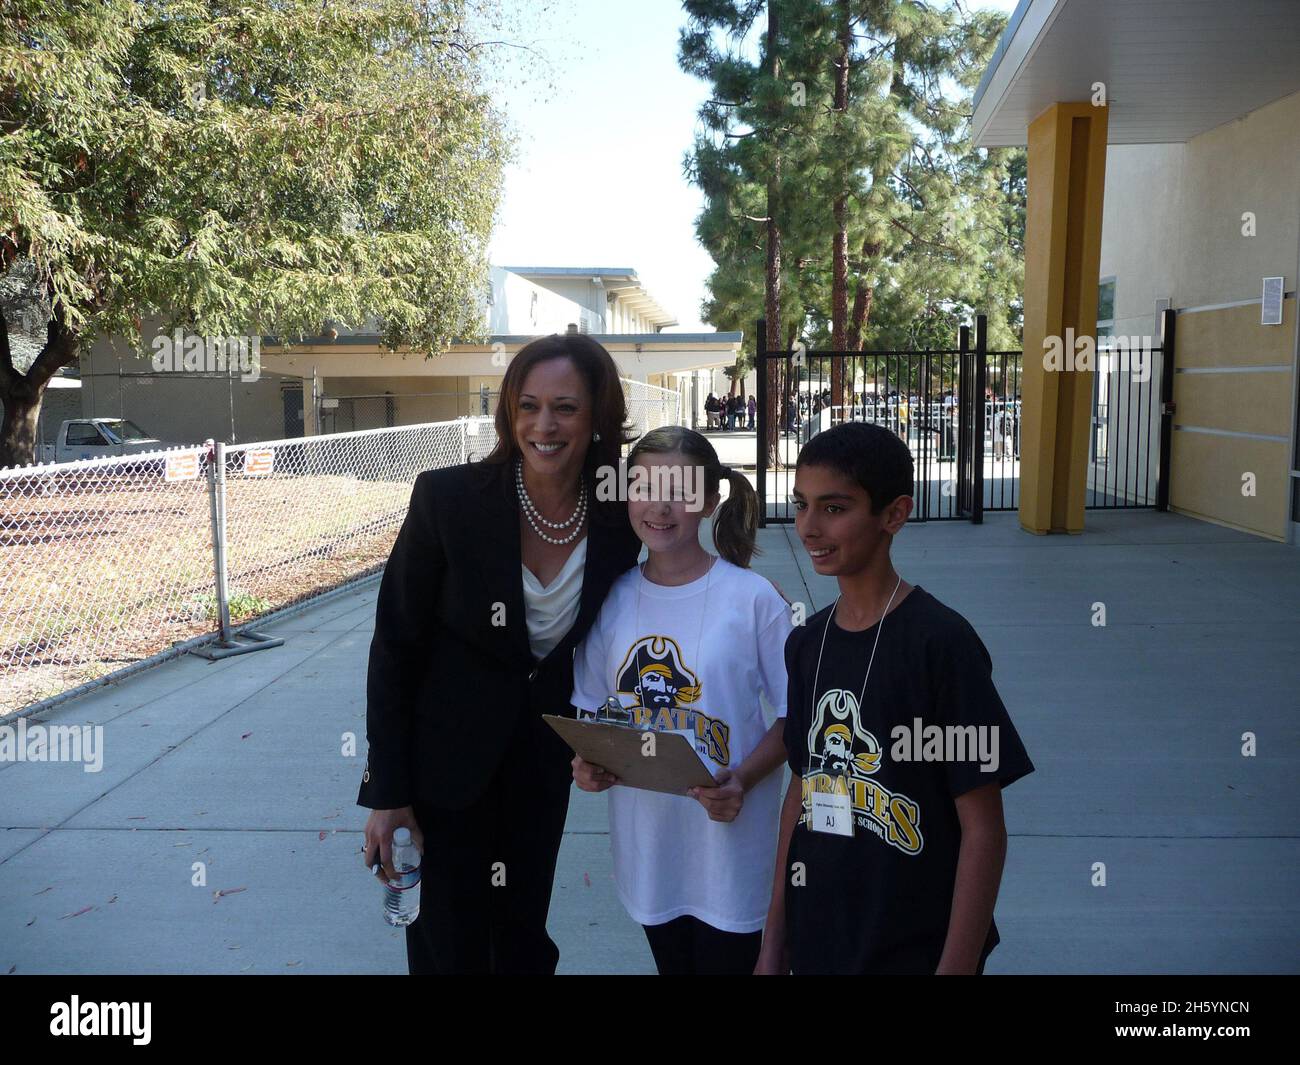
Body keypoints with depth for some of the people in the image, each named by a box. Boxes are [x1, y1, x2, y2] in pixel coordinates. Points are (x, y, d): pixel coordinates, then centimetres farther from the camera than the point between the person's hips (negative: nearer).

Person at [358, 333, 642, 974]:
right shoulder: (448, 499, -20)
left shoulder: (620, 522, -11)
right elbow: (395, 648, -12)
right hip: (446, 768, -3)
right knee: (449, 950, 10)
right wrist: (386, 793, -11)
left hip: (543, 769, 3)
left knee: (524, 943, 20)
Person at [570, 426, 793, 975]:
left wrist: (743, 780, -23)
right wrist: (586, 761, -10)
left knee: (727, 961, 11)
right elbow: (593, 706, 10)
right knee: (672, 963, 21)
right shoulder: (614, 599, -1)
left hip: (728, 832, -3)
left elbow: (794, 714, -7)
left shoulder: (753, 597, -13)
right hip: (645, 836, 4)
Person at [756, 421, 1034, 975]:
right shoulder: (807, 643, 1)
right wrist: (773, 943, 10)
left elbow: (983, 830, -14)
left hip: (915, 950, -5)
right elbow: (802, 791, 8)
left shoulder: (940, 642, -17)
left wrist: (956, 965, -15)